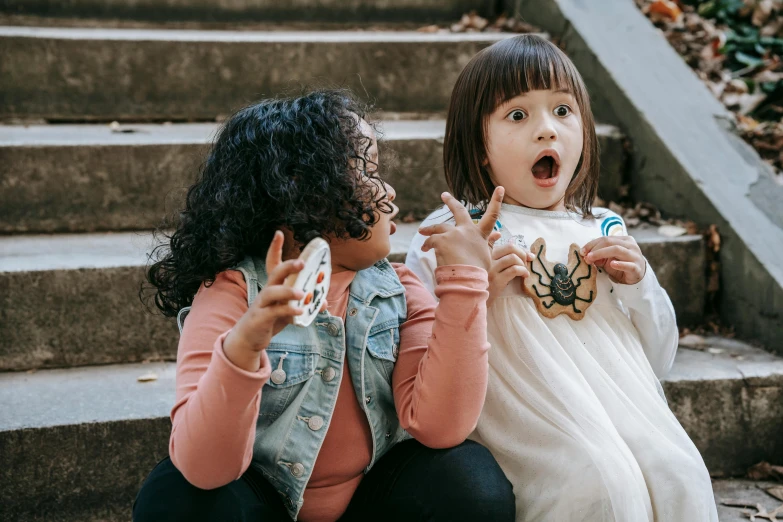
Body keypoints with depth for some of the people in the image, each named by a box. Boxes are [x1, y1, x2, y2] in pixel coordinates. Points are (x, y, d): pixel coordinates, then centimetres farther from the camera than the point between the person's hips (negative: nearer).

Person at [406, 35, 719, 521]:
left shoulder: (605, 230, 16)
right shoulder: (448, 235, 2)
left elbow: (658, 361, 19)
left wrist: (638, 284, 1)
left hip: (633, 413, 5)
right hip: (541, 435, -4)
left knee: (682, 478, -22)